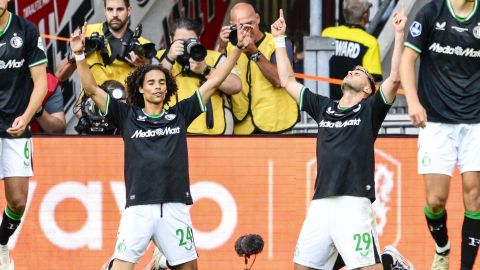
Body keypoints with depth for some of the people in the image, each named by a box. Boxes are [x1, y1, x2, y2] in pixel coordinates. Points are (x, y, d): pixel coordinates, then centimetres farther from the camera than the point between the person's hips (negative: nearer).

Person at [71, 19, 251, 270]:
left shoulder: (179, 115, 12)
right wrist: (79, 54, -9)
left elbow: (214, 82, 12)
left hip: (175, 207, 2)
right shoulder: (128, 117, 8)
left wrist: (239, 47, 8)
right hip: (138, 208, -2)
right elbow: (92, 89, 3)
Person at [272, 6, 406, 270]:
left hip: (354, 203, -5)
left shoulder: (369, 110, 8)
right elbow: (288, 81, 26)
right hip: (321, 203, 5)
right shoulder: (323, 107, 20)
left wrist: (399, 35, -10)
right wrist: (279, 39, 27)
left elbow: (394, 78, -6)